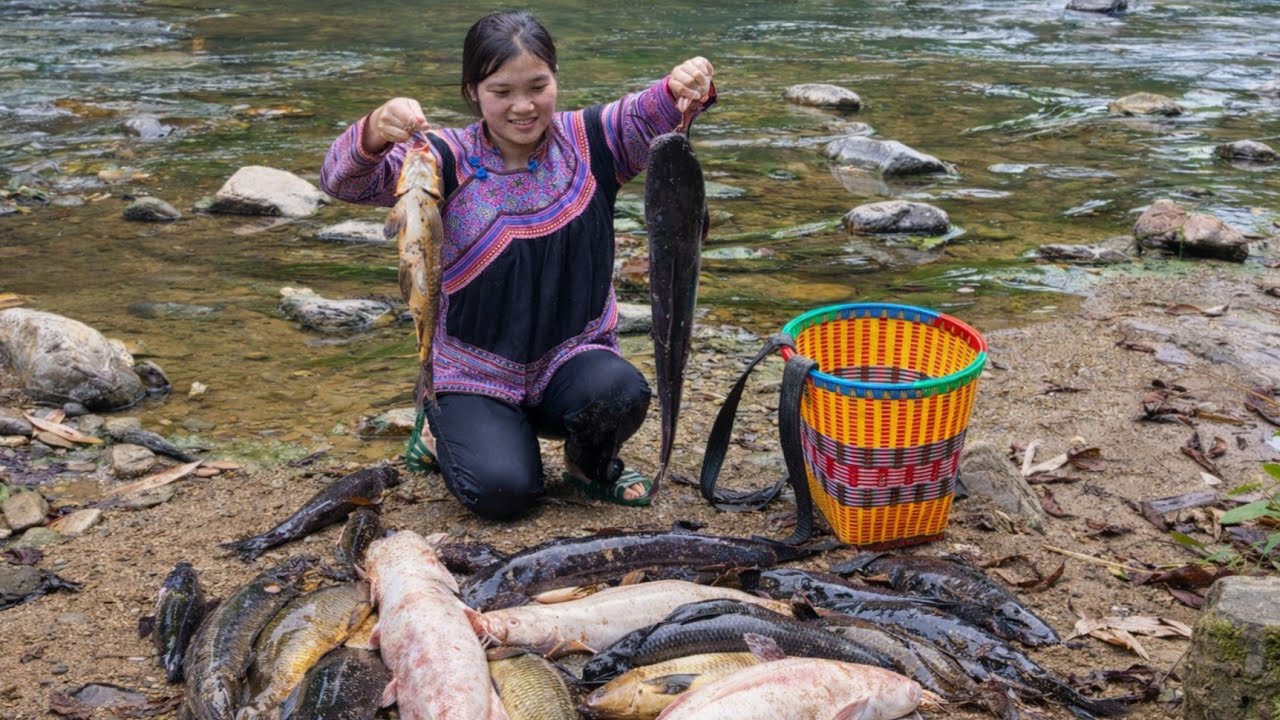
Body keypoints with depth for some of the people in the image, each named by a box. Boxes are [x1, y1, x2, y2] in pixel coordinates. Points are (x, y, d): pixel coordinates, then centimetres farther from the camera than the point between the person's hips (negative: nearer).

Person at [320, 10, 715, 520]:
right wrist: (375, 132, -45)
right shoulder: (449, 159, -10)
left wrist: (691, 86, -40)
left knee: (622, 392, -31)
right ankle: (442, 423, 15)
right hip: (476, 371, -1)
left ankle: (591, 467, 7)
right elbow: (344, 181, -21)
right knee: (502, 491, -21)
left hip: (572, 356, 2)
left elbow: (660, 111, -14)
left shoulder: (588, 142, -2)